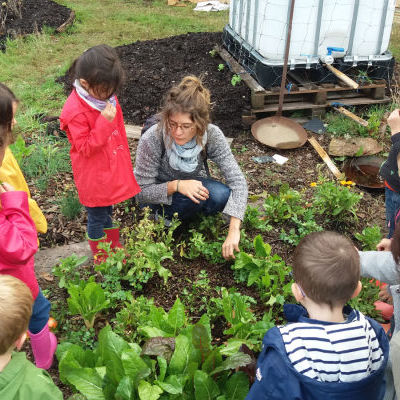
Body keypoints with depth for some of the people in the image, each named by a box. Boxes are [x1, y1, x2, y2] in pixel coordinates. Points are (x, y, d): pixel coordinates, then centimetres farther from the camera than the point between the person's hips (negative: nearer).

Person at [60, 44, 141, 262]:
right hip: (94, 178, -6)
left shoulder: (106, 96, -3)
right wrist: (105, 122, -34)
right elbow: (85, 148, -25)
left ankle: (113, 246, 44)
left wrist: (125, 160, 18)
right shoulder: (75, 111, -28)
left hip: (113, 170, 7)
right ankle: (100, 256, 35)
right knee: (97, 217, 13)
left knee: (108, 210, 25)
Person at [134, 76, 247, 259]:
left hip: (192, 184, 3)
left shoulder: (212, 135, -25)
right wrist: (176, 186, -39)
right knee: (196, 196, -35)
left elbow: (237, 180, -25)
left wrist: (234, 230, -36)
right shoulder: (152, 139, -31)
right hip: (158, 196, -3)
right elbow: (141, 192, -21)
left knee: (222, 195, -29)